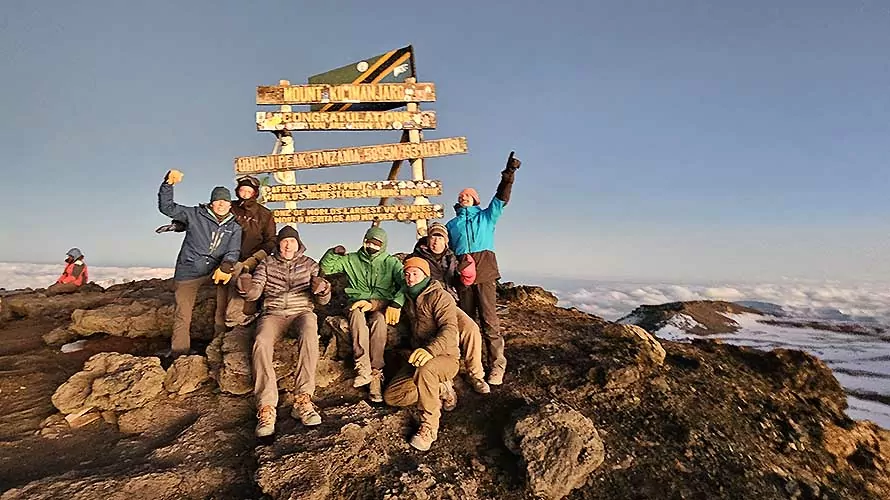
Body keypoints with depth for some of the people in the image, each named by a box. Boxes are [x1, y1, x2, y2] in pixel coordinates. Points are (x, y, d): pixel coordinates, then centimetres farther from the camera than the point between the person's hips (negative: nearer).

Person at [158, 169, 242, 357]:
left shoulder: (234, 227, 7)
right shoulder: (195, 215, 4)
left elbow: (233, 251, -5)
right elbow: (167, 207, 1)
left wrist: (226, 267, -25)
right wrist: (168, 183, -12)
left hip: (215, 269, 1)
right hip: (188, 271, -1)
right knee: (182, 315, -1)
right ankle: (179, 352, 17)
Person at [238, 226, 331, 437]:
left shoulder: (309, 264, 15)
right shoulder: (267, 264, 17)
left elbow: (323, 300, 10)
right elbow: (254, 293, 4)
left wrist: (323, 289, -15)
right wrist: (246, 287, -21)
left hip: (302, 310, -1)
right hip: (274, 312, 1)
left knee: (309, 336, -37)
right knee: (261, 342, -33)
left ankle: (303, 399, -34)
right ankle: (266, 407, -33)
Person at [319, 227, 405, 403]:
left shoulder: (391, 262, 12)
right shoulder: (351, 259, 19)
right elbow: (324, 267, 20)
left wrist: (396, 303, -22)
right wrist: (334, 252, 0)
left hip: (382, 303, -1)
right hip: (358, 302, 1)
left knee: (378, 319, -37)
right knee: (357, 315, -36)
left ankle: (375, 372, -35)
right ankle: (364, 369, -42)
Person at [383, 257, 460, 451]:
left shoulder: (440, 297, -13)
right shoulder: (409, 299, 12)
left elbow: (450, 330, -28)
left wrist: (430, 350, -47)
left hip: (445, 357, -8)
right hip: (418, 358, 8)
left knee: (424, 371, -41)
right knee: (391, 396, -5)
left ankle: (429, 427, -23)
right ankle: (440, 391, 6)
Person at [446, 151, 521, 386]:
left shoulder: (486, 216, 18)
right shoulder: (451, 224, 24)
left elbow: (501, 199, 3)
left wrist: (509, 175, -10)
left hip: (485, 271, -2)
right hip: (462, 272, 3)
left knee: (489, 319, -10)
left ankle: (497, 365, -7)